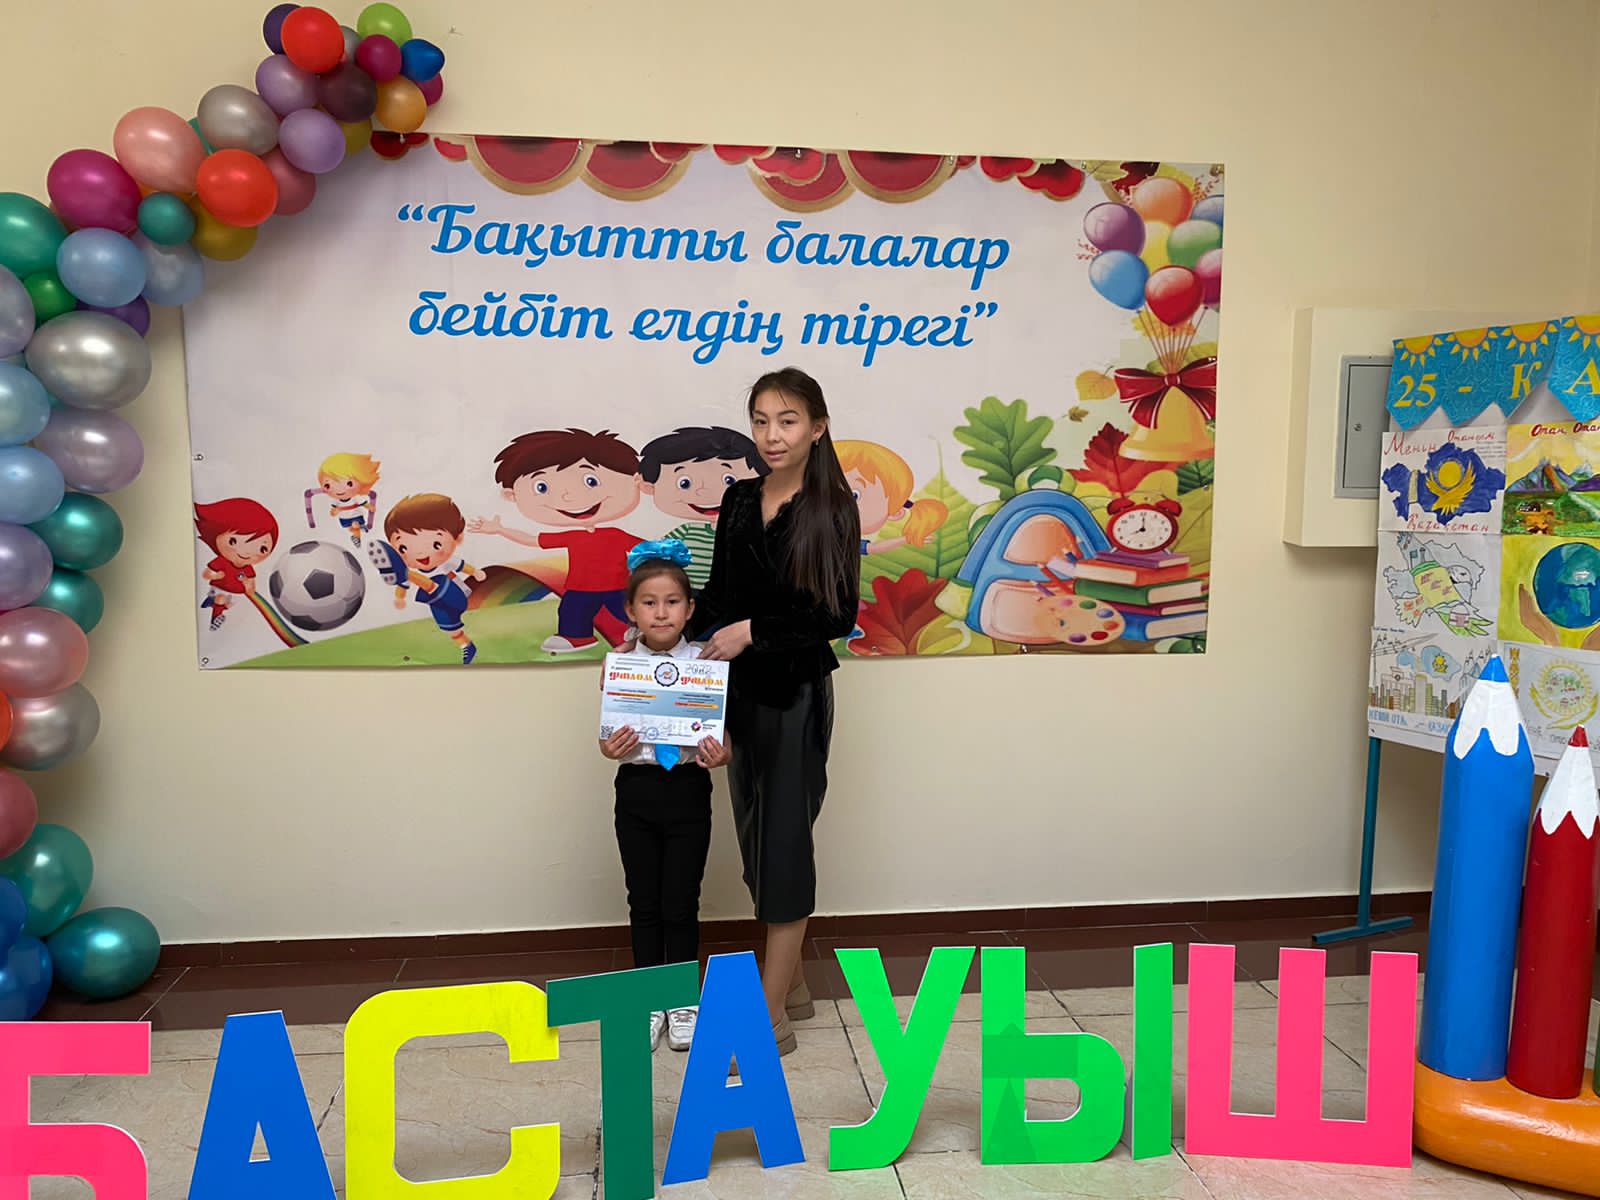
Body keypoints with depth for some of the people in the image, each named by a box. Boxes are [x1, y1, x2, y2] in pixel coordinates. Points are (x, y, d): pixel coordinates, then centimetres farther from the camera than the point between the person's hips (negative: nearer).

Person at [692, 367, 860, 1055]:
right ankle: (792, 983, 29)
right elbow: (717, 598, 8)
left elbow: (838, 616, -12)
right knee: (757, 842, 13)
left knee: (784, 843, 0)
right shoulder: (739, 501, 6)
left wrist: (753, 630, -16)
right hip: (740, 692, 6)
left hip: (797, 694, -6)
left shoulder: (832, 509, -9)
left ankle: (771, 1016, 10)